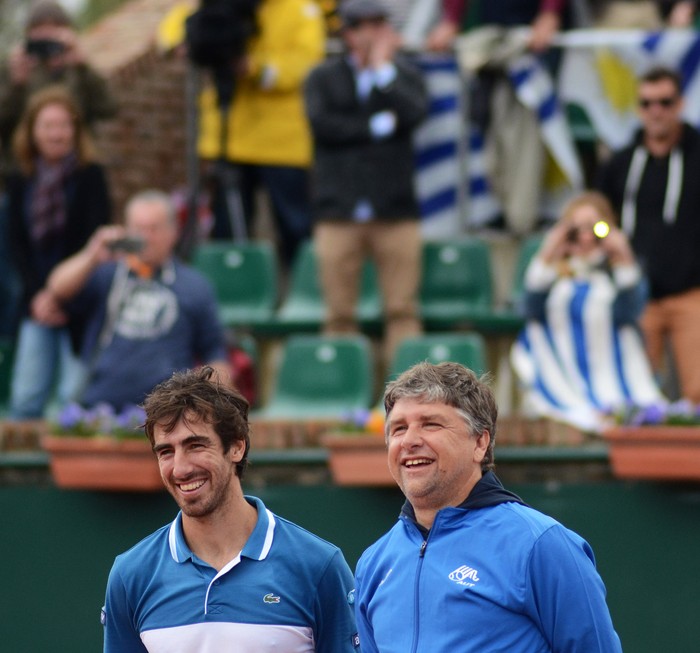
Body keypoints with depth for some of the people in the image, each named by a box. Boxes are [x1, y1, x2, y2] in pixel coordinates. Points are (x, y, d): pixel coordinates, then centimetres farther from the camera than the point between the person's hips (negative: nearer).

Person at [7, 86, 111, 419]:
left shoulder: (90, 176, -2)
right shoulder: (20, 182, 9)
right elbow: (16, 244, 6)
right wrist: (38, 294, -8)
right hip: (38, 302, 3)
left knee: (76, 395, -8)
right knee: (26, 397, 1)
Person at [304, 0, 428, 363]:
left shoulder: (404, 75, 13)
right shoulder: (323, 78, 11)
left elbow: (414, 114, -7)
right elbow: (321, 123, -6)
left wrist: (383, 69, -2)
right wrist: (378, 126, -5)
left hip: (395, 210, 0)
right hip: (339, 211, 0)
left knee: (403, 310, -5)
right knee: (339, 314, -1)